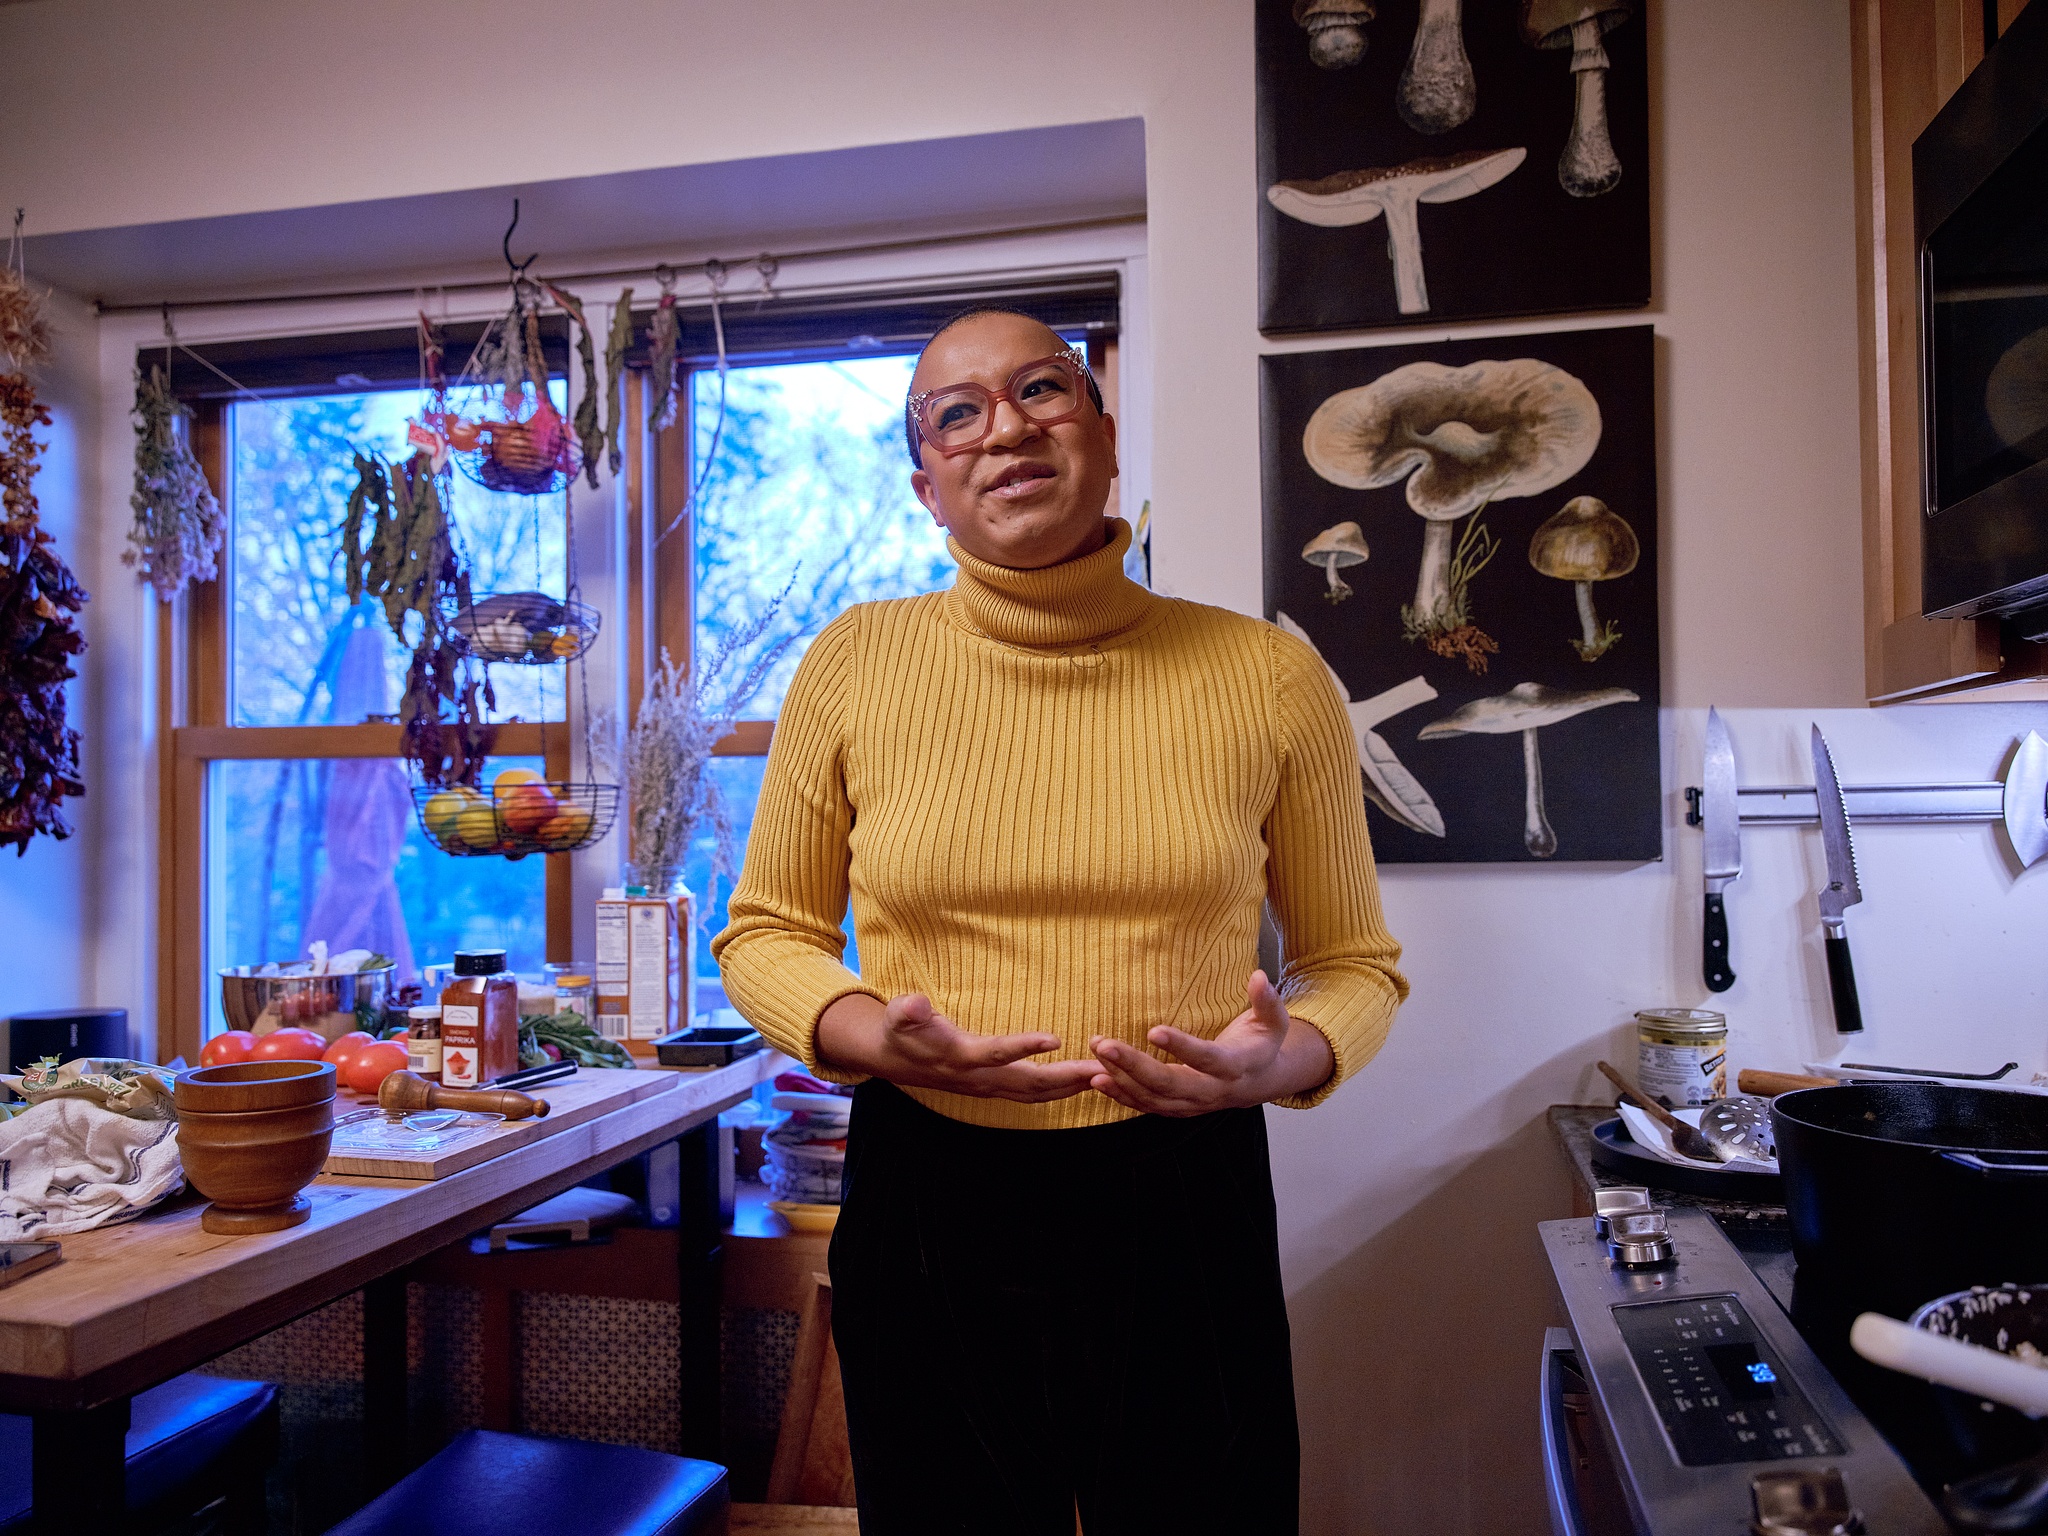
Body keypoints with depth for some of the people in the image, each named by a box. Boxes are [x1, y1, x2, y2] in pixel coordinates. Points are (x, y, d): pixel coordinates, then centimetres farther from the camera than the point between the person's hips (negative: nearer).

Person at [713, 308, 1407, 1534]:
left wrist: (1288, 1058, -14)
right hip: (926, 1205, 1)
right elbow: (766, 931, 7)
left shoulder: (1268, 677, -3)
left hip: (1186, 1203, 0)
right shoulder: (856, 665, -2)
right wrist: (866, 1035, -13)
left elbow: (1355, 959, 8)